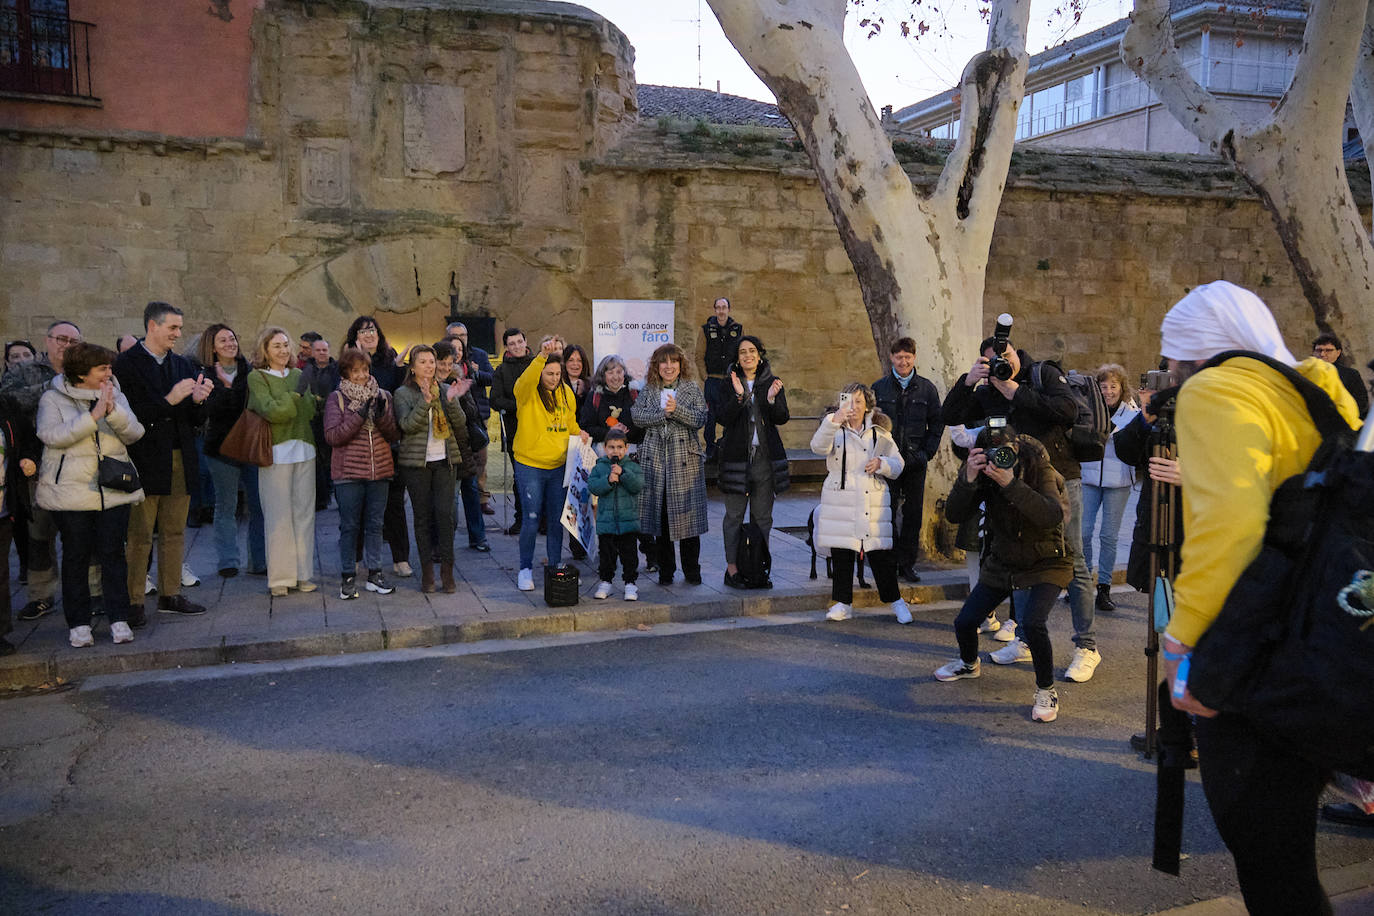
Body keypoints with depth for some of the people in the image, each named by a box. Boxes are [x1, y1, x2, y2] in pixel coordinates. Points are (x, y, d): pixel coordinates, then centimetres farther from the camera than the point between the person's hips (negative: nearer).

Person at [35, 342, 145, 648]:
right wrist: (93, 416, -23)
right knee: (76, 556, 3)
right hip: (71, 493, -2)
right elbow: (51, 435, -16)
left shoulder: (116, 396, 10)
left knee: (113, 553, 1)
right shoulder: (53, 398, 0)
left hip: (114, 491, 3)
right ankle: (78, 623, 12)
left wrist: (113, 411, -17)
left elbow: (135, 433, 1)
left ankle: (118, 619, 8)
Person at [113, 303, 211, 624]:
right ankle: (132, 602, 6)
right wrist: (170, 400, -18)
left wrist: (197, 400, -7)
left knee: (174, 532, 11)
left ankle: (170, 595, 21)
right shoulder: (125, 364, -5)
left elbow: (197, 420, 14)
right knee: (138, 535, -1)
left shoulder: (183, 365, 14)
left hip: (180, 461, 6)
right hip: (144, 461, -6)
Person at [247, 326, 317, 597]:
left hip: (304, 450, 4)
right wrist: (296, 399, -3)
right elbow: (269, 411, -12)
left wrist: (284, 405, -11)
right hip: (276, 452, -4)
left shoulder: (300, 376, 15)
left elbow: (311, 410, 2)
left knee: (305, 513, 5)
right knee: (278, 516, -4)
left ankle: (303, 573, 13)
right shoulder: (256, 377, 2)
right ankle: (279, 578, 3)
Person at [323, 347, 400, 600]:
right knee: (349, 526, 3)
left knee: (375, 524, 9)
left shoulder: (381, 396, 10)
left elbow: (395, 435, 6)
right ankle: (348, 577, 12)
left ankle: (374, 573, 18)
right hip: (348, 472, -3)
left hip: (380, 470, 3)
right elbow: (332, 436, -11)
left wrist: (382, 415, -13)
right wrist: (359, 415, -18)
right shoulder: (337, 398, 0)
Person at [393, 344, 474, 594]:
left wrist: (451, 401, -17)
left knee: (445, 513, -6)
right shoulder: (403, 393, 2)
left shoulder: (446, 390, 10)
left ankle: (447, 570, 2)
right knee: (422, 516, 2)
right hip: (416, 463, -1)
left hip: (444, 461, 2)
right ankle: (427, 571, 10)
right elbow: (407, 424, -13)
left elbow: (460, 423, 0)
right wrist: (425, 402, -25)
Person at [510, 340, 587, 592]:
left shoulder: (566, 392, 6)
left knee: (557, 520, 10)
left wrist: (579, 434, -1)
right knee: (532, 520, -3)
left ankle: (556, 566, 24)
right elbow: (527, 380, -34)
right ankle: (525, 569, 13)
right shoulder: (527, 391, -9)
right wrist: (542, 356, -48)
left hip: (559, 466, 4)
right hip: (529, 465, -4)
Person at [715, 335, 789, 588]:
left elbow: (782, 418, 2)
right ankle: (732, 568, 6)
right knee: (734, 514, -1)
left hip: (766, 455, 2)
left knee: (762, 515, 6)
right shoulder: (728, 384, 3)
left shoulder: (772, 383, 8)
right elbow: (721, 417, -8)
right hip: (737, 454, -2)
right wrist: (739, 396, -21)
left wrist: (772, 399, -16)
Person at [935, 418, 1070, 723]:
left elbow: (1053, 515, -38)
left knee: (1032, 623, -28)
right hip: (1002, 561, 5)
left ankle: (1047, 691, -4)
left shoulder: (1040, 469, -22)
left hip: (1046, 563, -4)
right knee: (964, 622, 3)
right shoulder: (982, 474, -11)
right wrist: (968, 478, -35)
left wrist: (1012, 484, -45)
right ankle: (969, 663, 39)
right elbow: (954, 515, -20)